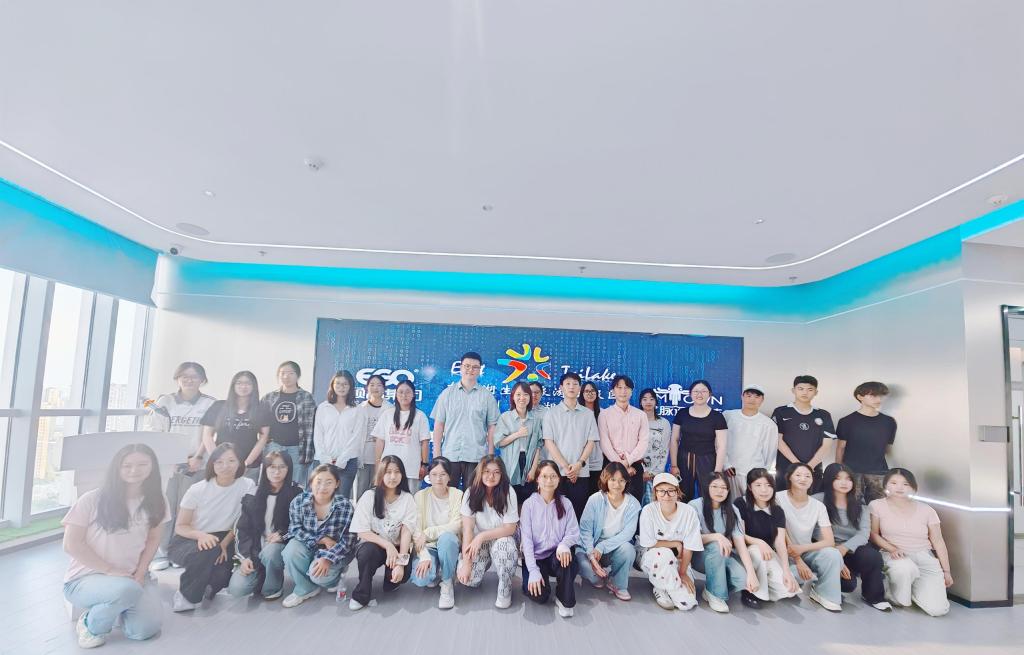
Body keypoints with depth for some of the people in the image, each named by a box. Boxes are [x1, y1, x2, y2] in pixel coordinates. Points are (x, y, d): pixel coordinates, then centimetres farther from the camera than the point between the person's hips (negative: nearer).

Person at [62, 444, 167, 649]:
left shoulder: (155, 502, 1)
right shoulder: (91, 500, -12)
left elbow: (153, 539, 6)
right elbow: (71, 545, -12)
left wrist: (139, 574, -7)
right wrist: (110, 571, -16)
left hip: (131, 577, 4)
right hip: (85, 578, -4)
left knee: (145, 630, -16)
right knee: (127, 589, -36)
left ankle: (119, 607, 18)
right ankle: (90, 624, -2)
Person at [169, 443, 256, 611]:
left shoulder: (248, 486, -11)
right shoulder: (197, 489, -14)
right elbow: (180, 527, -8)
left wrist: (224, 544, -17)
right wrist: (201, 535, -29)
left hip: (224, 539, 2)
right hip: (188, 540, -1)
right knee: (207, 551, -35)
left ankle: (206, 582, 10)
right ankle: (186, 595, -7)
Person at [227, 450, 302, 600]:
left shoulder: (296, 493, -5)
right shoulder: (253, 494, 3)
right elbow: (243, 528, 4)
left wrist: (283, 535, -19)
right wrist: (246, 556, -7)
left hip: (281, 547, -2)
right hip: (255, 550, 2)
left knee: (270, 552, -36)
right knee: (236, 589, -18)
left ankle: (273, 588, -6)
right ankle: (261, 575, 15)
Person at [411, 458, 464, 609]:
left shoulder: (458, 495, -5)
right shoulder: (420, 496, -4)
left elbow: (457, 526, -16)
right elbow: (416, 530, -12)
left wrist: (428, 532, -22)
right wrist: (424, 556, -27)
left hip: (448, 545, -1)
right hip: (428, 547, 1)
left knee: (447, 537, -36)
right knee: (421, 579, -29)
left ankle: (447, 582, -11)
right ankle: (434, 573, 10)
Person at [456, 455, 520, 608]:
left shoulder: (508, 492, -17)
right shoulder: (471, 493, -13)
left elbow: (510, 528, -15)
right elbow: (467, 529, -14)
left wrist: (482, 536, -24)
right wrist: (466, 562, -21)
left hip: (501, 540, -2)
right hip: (478, 543, 2)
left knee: (504, 546, -35)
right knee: (468, 577, -21)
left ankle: (505, 590, -10)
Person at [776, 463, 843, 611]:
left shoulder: (818, 506, -3)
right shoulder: (779, 498, -12)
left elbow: (830, 541, -10)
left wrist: (801, 549, -23)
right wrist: (798, 561, -19)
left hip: (807, 551, 3)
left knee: (833, 554, -28)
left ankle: (824, 594, -7)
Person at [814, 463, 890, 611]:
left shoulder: (859, 505, 9)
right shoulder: (818, 500, -5)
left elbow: (864, 534, -7)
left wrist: (844, 548, -25)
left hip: (852, 550, 3)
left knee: (872, 556, -30)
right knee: (847, 583, -30)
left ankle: (873, 596, -4)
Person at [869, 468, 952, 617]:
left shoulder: (925, 509, 3)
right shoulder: (877, 505, -4)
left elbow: (938, 541, 8)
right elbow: (873, 534, -3)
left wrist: (946, 571, 8)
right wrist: (892, 549, -19)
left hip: (925, 558, 2)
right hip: (894, 556, -2)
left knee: (938, 609, -16)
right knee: (904, 568, -40)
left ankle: (913, 587, 19)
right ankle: (898, 597, -6)